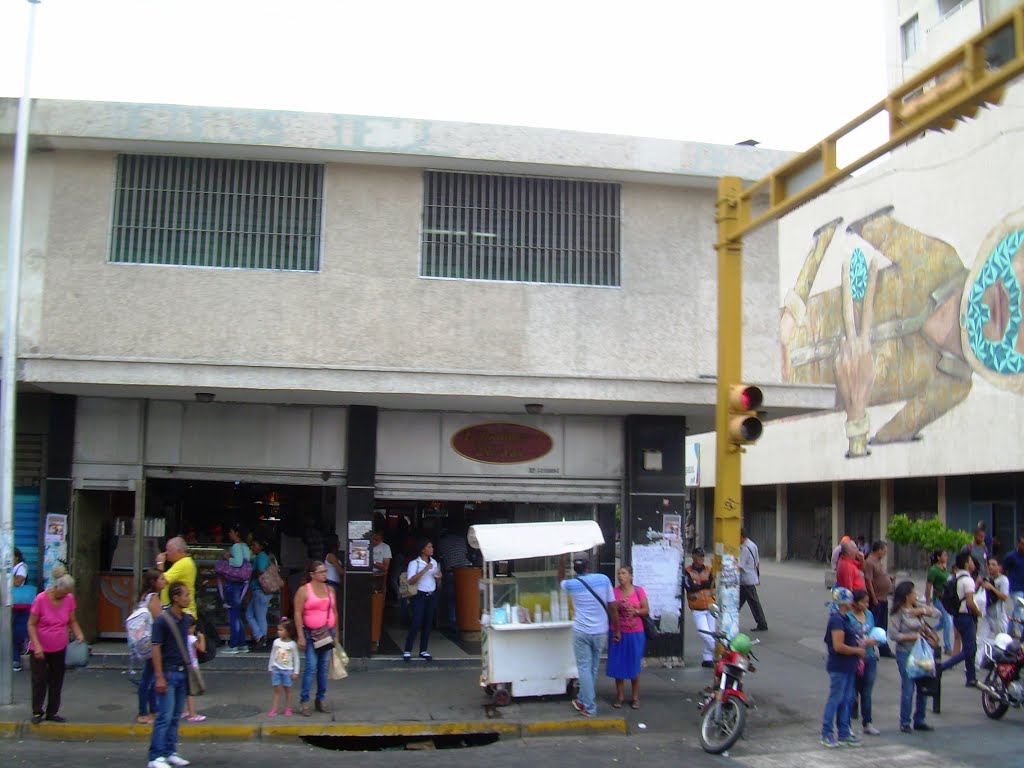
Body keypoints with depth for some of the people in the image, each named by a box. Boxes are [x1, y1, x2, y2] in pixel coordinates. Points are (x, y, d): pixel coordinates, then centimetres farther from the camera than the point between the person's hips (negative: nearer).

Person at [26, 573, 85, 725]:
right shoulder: (41, 599, -18)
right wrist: (37, 645, -21)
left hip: (59, 649, 4)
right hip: (40, 649, -4)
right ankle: (37, 712, 16)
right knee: (39, 681, 2)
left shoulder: (69, 599, -6)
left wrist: (79, 635, -12)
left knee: (56, 681, 9)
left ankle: (52, 712, 19)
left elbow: (72, 621, 6)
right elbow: (31, 624, -13)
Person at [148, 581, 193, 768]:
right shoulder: (162, 621, -13)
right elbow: (156, 649, -14)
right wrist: (159, 677, -17)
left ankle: (170, 752, 18)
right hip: (168, 672, -7)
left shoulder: (187, 619, 7)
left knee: (175, 716, 11)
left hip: (182, 672, 7)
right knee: (165, 716, -7)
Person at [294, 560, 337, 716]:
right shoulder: (303, 590, -6)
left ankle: (321, 699, 19)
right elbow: (298, 614, -9)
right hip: (311, 634, -5)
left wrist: (336, 633, 13)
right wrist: (300, 636, -13)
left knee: (324, 667, 9)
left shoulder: (330, 589, 10)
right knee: (311, 667, -9)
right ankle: (304, 700, 0)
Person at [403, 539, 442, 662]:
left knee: (428, 623, 6)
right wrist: (425, 569, -25)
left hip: (432, 595, 6)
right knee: (416, 623, -11)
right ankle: (407, 651, -1)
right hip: (419, 595, -6)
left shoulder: (434, 562, 8)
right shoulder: (414, 563, -10)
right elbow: (411, 580, -22)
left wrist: (439, 576, -4)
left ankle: (423, 651, 15)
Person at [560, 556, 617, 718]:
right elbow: (613, 607, -1)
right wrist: (617, 630, 6)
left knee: (584, 668, 5)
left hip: (581, 632, -2)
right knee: (593, 668, 15)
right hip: (601, 632, 2)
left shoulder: (571, 584, -2)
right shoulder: (604, 579, -3)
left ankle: (589, 708, 3)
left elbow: (560, 580, 24)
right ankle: (582, 700, 28)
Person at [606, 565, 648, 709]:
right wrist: (617, 606, -18)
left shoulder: (639, 591, -2)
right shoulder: (614, 591, -1)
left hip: (635, 633, -1)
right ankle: (620, 696, 15)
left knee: (634, 665, 5)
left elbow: (647, 611, 0)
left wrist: (636, 611, -17)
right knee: (618, 665, 3)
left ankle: (635, 697, 16)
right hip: (618, 633, 1)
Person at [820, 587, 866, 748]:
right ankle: (827, 735, 6)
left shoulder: (845, 619, 13)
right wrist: (858, 650, -13)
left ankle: (844, 733, 22)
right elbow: (839, 647, -24)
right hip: (839, 668, -10)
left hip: (848, 667, 10)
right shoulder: (837, 620, -20)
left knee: (846, 700, 14)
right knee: (835, 699, -2)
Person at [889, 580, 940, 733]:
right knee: (908, 689, -6)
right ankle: (905, 722, 5)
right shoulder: (898, 613, -10)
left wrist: (923, 610, -5)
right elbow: (893, 634, -16)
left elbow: (937, 614, 10)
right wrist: (913, 636, -16)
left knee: (923, 687, 10)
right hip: (906, 653, -7)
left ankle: (919, 720, 22)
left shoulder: (917, 609, 9)